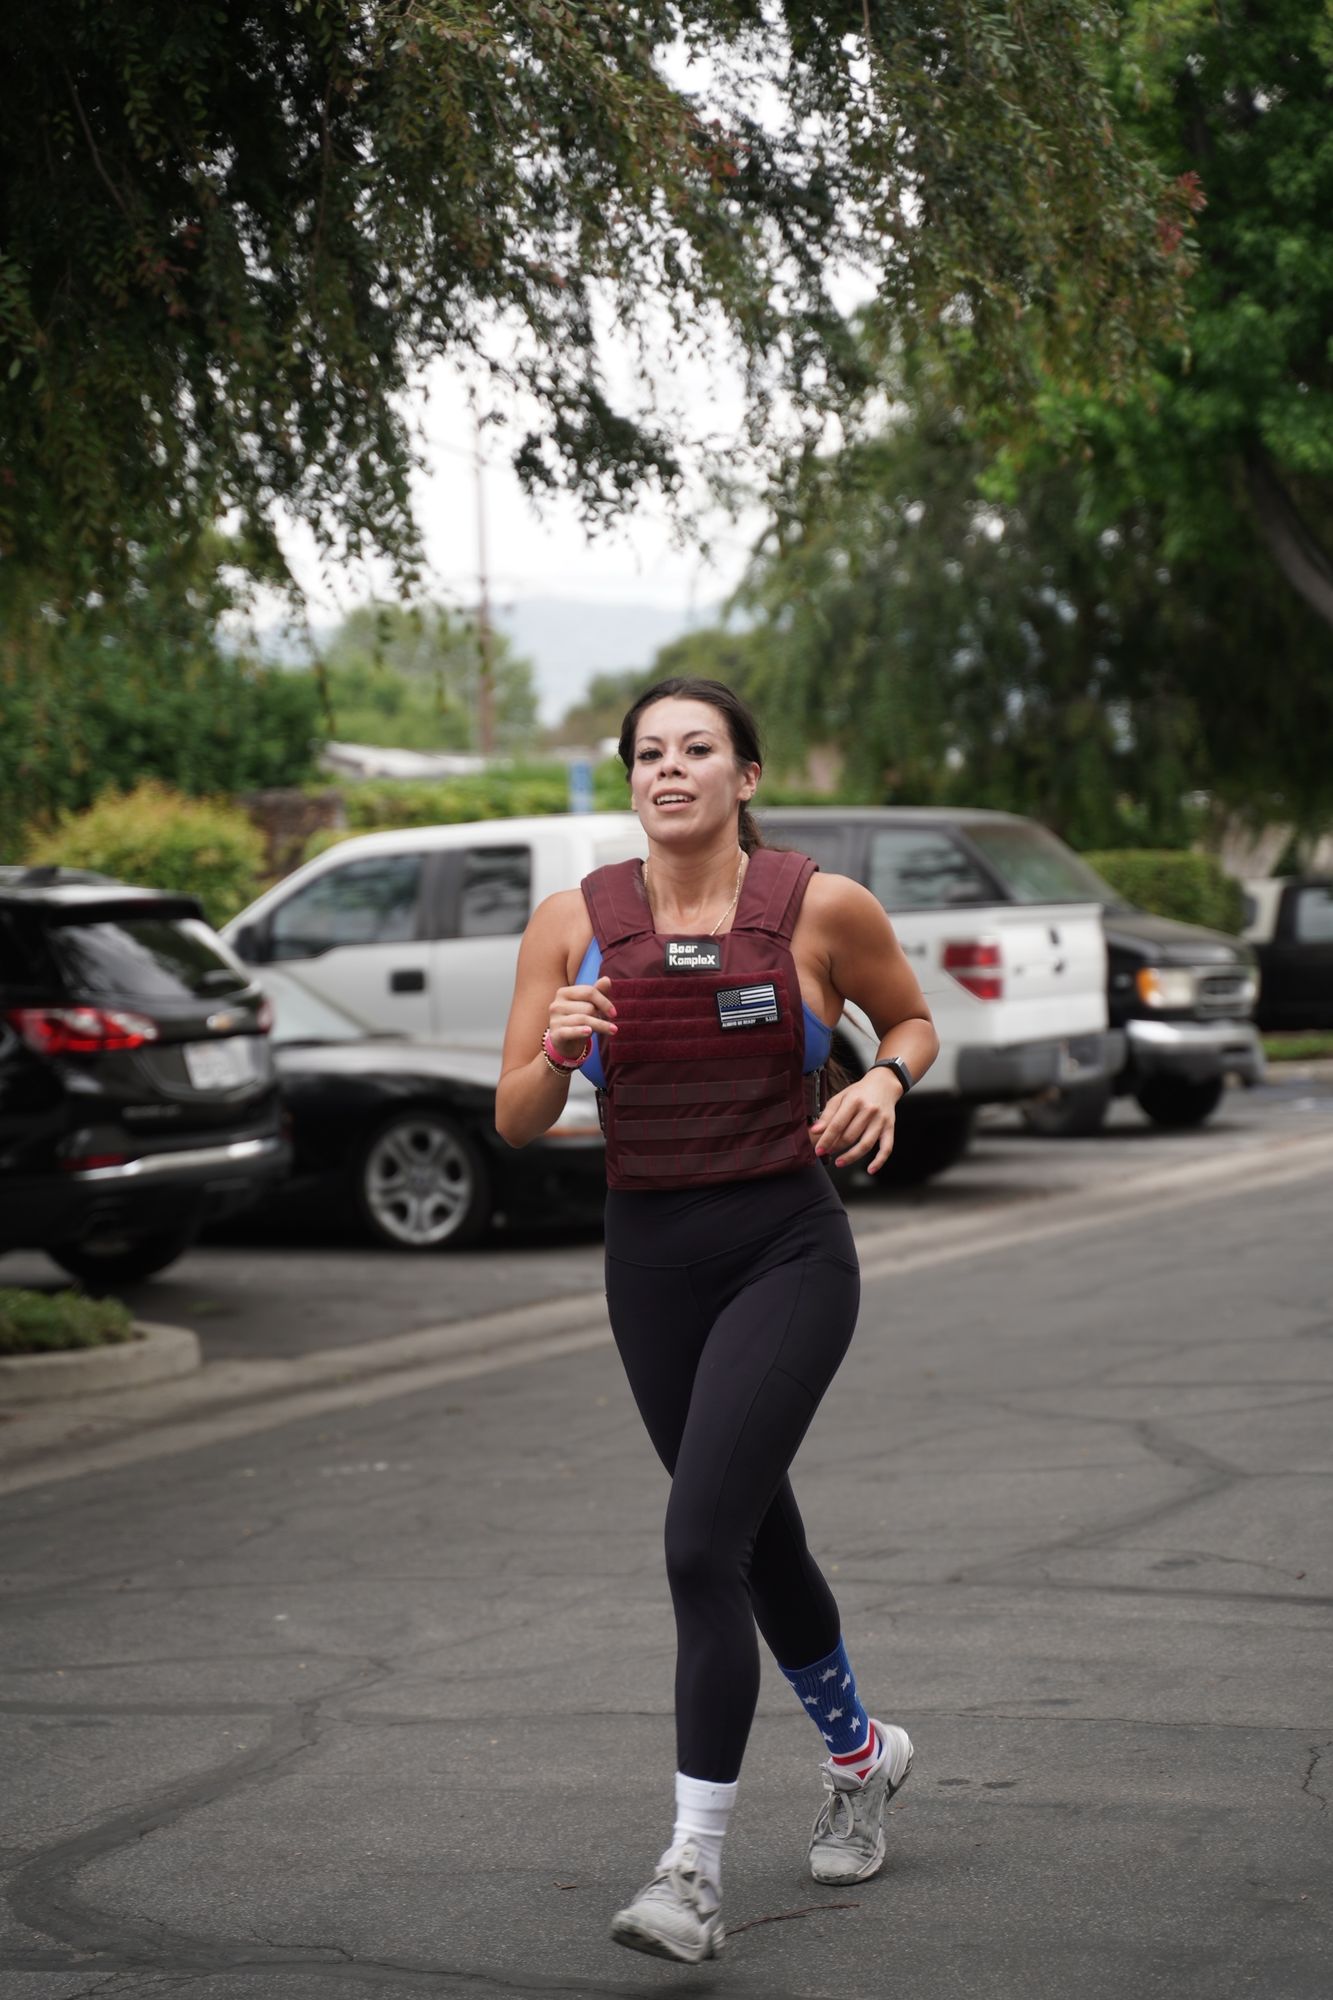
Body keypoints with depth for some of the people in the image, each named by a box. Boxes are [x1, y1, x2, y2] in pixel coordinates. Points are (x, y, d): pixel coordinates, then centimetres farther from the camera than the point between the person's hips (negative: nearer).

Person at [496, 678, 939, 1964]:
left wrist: (883, 1083, -9)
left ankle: (694, 1872, -12)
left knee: (702, 1544, -17)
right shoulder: (572, 922, 0)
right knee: (759, 1541, 18)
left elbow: (913, 1020, 13)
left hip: (788, 1254, -4)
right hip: (650, 1262, 4)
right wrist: (557, 1054, -20)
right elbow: (516, 1124, 1)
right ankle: (858, 1754, 45)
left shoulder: (821, 908, -6)